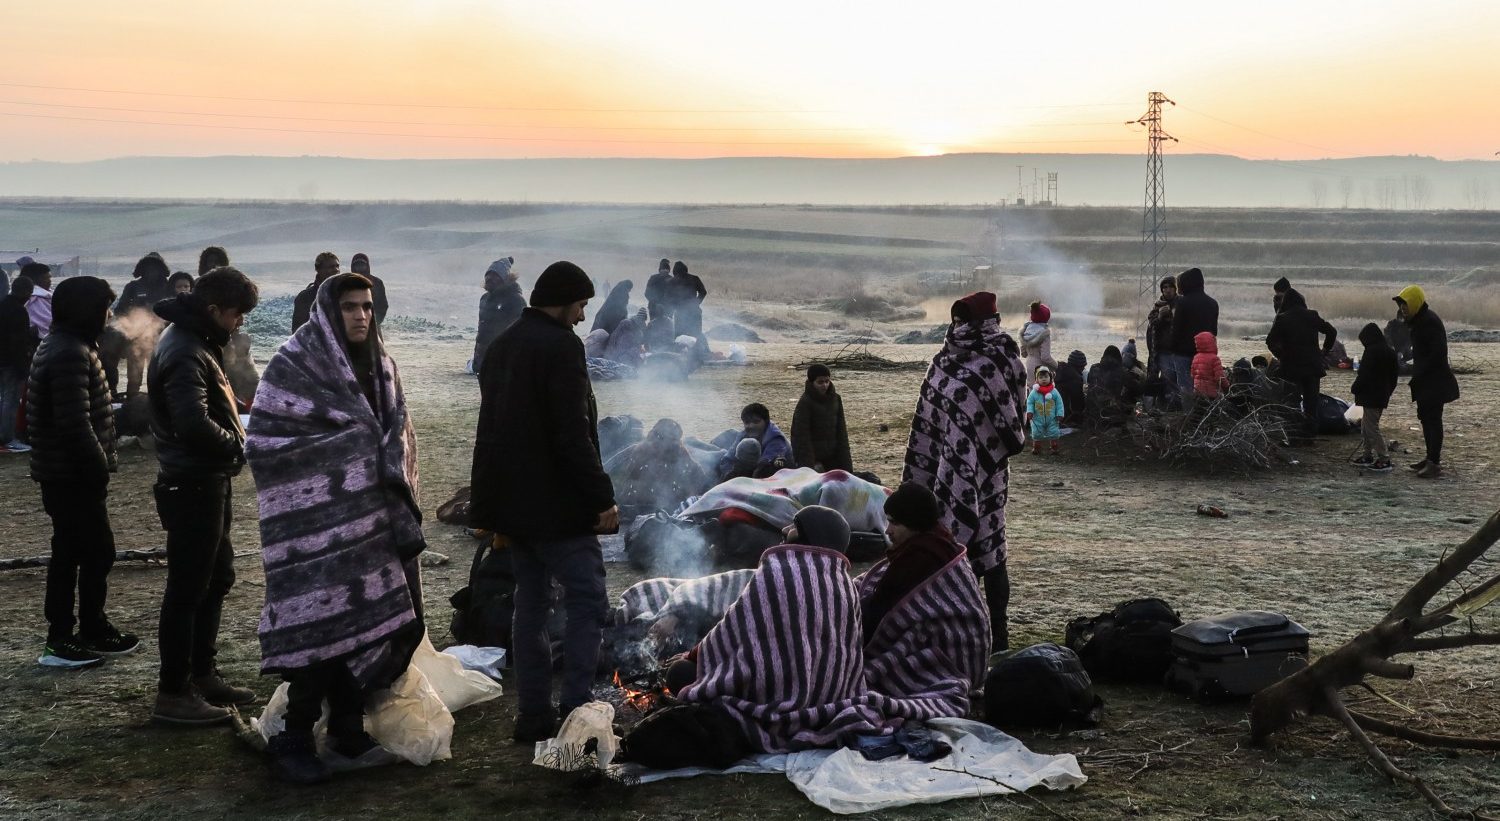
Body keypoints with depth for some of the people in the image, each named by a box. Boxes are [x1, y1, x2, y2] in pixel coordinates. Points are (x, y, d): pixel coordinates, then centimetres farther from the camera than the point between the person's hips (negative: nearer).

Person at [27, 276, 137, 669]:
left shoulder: (59, 346, 14)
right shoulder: (72, 354, -20)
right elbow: (75, 423, -25)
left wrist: (97, 466, 17)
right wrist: (99, 468, -17)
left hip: (59, 474, 10)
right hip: (74, 475, -10)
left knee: (68, 552, 15)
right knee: (98, 552, -1)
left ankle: (62, 637, 22)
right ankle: (92, 633, 7)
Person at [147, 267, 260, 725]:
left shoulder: (197, 344, 13)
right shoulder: (185, 353, -20)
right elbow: (194, 424, -31)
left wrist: (235, 436, 2)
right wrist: (237, 445, -15)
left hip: (209, 482, 11)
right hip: (192, 486, -11)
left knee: (217, 579, 19)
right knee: (187, 589, -3)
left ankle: (202, 675, 31)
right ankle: (173, 694, 6)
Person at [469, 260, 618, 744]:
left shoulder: (502, 347, 16)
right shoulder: (560, 346, -14)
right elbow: (573, 433, -21)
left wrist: (489, 506, 25)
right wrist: (601, 497, -17)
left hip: (514, 504, 9)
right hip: (559, 505, -9)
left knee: (531, 604, 13)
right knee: (587, 604, -5)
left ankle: (533, 714, 16)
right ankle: (576, 712, -11)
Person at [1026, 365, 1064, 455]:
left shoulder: (1054, 391, -5)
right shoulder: (1034, 392, -5)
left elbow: (1059, 404, -2)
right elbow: (1030, 403, 0)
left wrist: (1059, 414, -8)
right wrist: (1029, 411, -15)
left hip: (1052, 419, 0)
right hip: (1038, 419, 0)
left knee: (1054, 434, 5)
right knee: (1036, 434, 6)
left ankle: (1054, 448, 19)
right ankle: (1036, 448, 20)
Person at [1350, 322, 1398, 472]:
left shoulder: (1371, 352, -17)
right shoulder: (1390, 352, 11)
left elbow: (1364, 375, -19)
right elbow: (1393, 377, 17)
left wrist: (1355, 388, -5)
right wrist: (1388, 392, 23)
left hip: (1370, 396, -10)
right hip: (1383, 396, 10)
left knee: (1371, 428, -7)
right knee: (1366, 426, 20)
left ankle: (1384, 460, -10)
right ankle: (1368, 456, 26)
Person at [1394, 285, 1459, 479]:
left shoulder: (1430, 321, -18)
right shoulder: (1418, 320, 14)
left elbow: (1438, 353, -23)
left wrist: (1418, 375, -20)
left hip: (1435, 381, -10)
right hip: (1425, 381, 10)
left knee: (1433, 419, -9)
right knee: (1425, 417, 16)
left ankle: (1434, 464, -8)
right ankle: (1431, 457, 25)